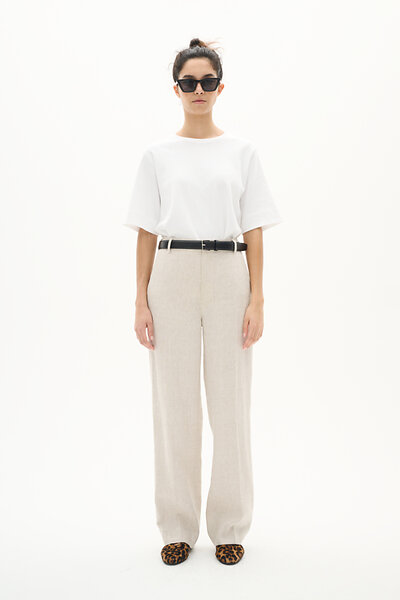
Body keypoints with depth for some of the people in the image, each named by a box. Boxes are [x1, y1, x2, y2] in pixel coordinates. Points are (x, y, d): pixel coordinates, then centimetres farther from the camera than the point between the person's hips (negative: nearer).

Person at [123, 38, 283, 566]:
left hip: (228, 275, 0)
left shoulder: (242, 152, 7)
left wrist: (257, 299, -5)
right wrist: (141, 301, -2)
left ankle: (230, 527, 20)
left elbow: (254, 231, 4)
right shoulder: (158, 155, 8)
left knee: (231, 403, 3)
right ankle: (179, 527, 19)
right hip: (172, 276, 0)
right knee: (175, 404, 4)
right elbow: (146, 232, 6)